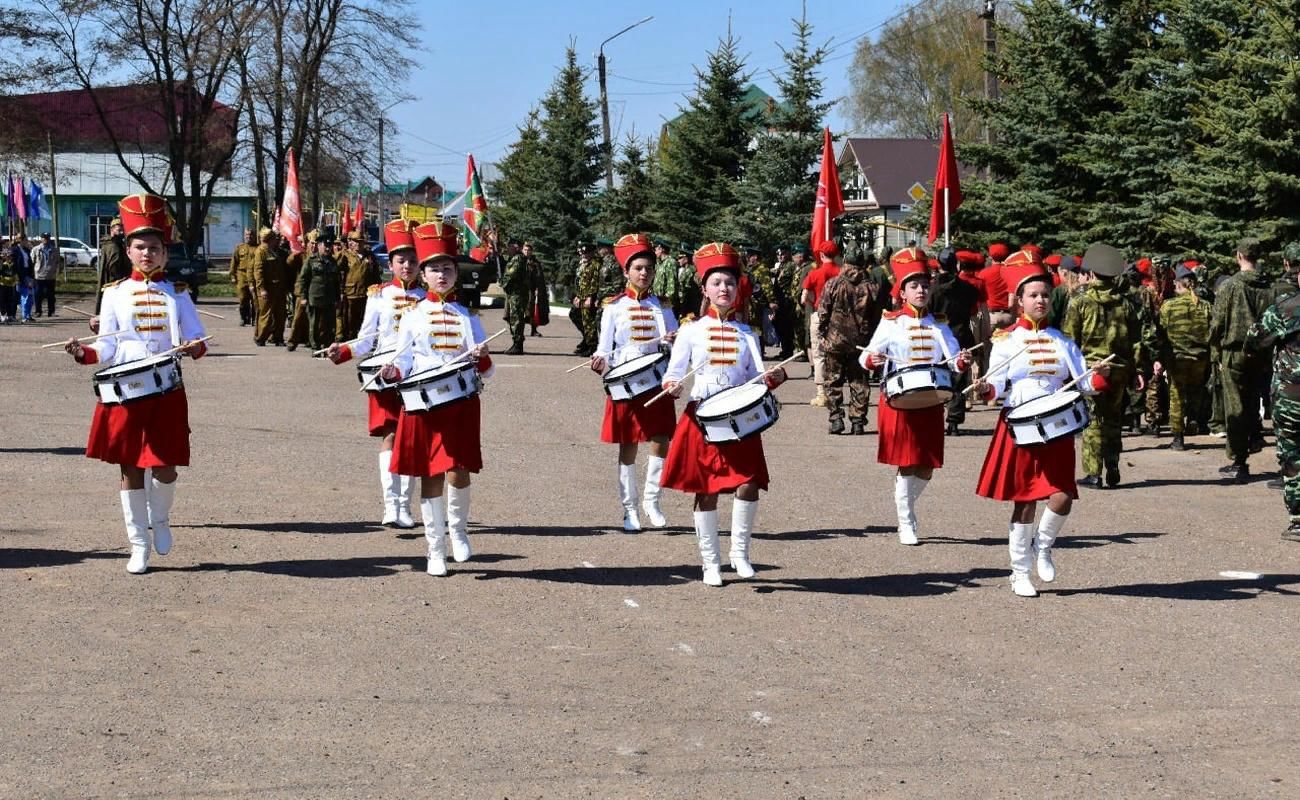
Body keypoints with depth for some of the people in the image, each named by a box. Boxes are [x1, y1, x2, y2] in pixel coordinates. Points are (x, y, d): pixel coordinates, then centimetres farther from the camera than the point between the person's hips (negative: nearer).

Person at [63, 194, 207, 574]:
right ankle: (139, 545, 11)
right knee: (131, 469, 3)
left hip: (167, 391, 0)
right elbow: (108, 347, 3)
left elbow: (197, 340, 4)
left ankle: (160, 520, 29)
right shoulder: (115, 294, 4)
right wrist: (84, 353, -17)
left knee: (164, 468, -2)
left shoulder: (177, 294, 6)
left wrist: (193, 348, -19)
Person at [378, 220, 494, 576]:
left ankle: (458, 528, 19)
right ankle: (436, 550, 11)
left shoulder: (467, 318, 6)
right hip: (423, 404, 0)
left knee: (458, 472, -10)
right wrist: (393, 373, -16)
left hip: (461, 403, 0)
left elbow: (486, 371, 5)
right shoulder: (413, 317, 4)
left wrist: (482, 359, -17)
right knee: (431, 476, 2)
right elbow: (403, 361, 6)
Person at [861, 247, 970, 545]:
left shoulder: (939, 325, 10)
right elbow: (865, 356, -3)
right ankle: (906, 525, 7)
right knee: (907, 465, -4)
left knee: (926, 469, 6)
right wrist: (872, 359, -26)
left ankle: (904, 505, 32)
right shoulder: (891, 323, 0)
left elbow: (953, 359, 2)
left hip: (931, 404, 4)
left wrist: (962, 362, -21)